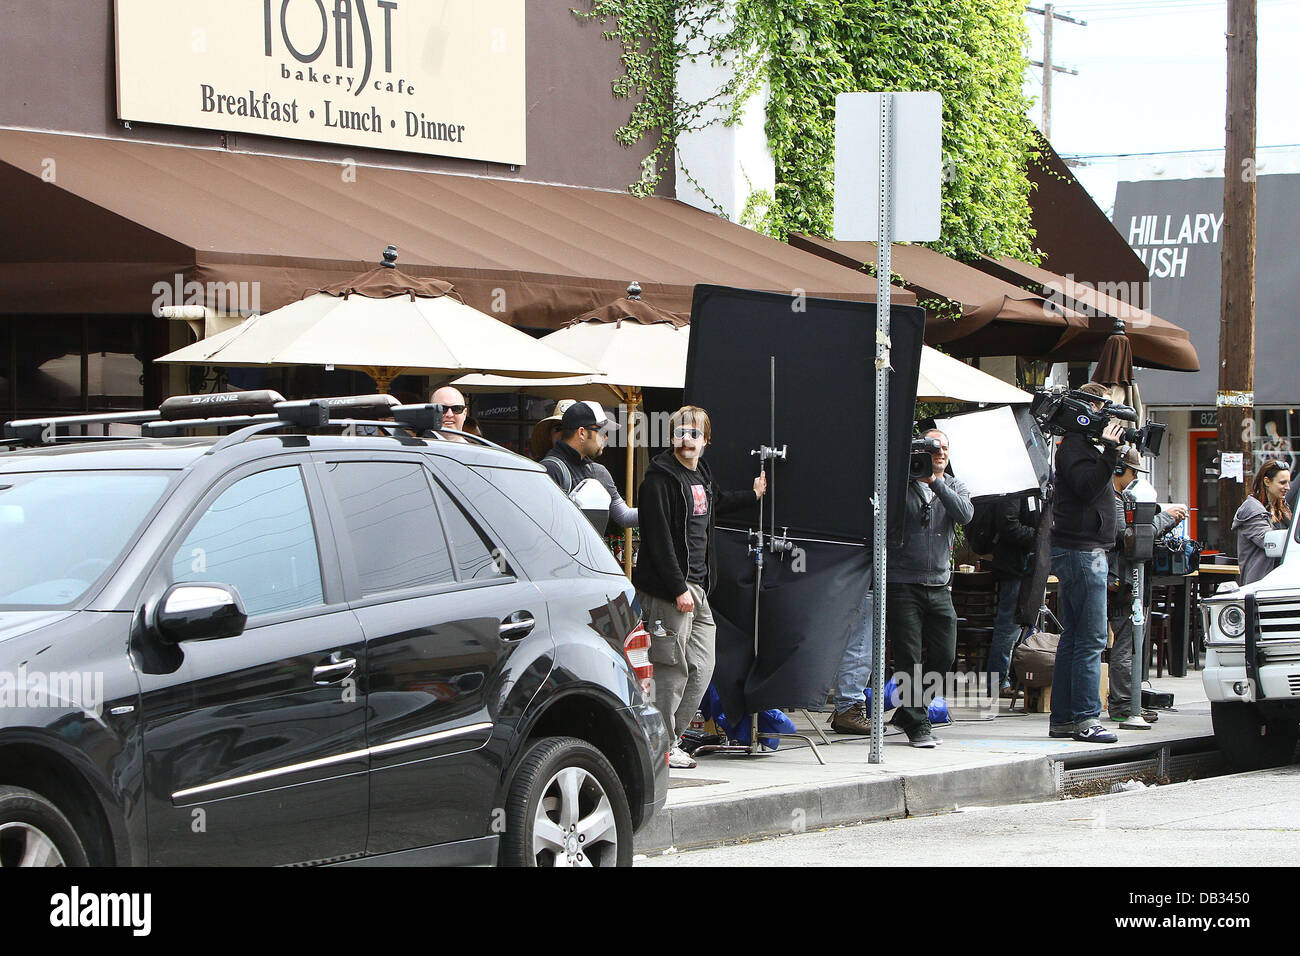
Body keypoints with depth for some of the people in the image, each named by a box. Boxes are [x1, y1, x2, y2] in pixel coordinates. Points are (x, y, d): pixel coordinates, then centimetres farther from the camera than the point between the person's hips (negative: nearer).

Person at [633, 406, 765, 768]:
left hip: (697, 587, 9)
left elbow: (717, 502, 40)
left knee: (702, 667, 9)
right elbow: (659, 539, -17)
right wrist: (678, 589, -21)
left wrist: (753, 496, 52)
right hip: (669, 588, -9)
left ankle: (672, 738, 17)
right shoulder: (660, 479, -11)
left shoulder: (701, 476, 14)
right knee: (673, 667, -7)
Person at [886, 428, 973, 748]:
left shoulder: (954, 487, 12)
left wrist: (935, 481, -15)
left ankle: (909, 712, 21)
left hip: (939, 586, 4)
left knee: (944, 656, 4)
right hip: (903, 585, -4)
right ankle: (917, 725, -2)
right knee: (909, 658, -8)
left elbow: (965, 514, -7)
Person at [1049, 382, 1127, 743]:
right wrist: (1110, 451, -26)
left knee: (1073, 639, 11)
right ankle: (1085, 718, -12)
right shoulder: (1074, 446, -11)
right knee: (1091, 639, -11)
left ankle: (1062, 719, 14)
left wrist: (1114, 450, 12)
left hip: (1085, 551, 11)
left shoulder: (1083, 444, 20)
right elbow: (1086, 486, -25)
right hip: (1081, 551, -11)